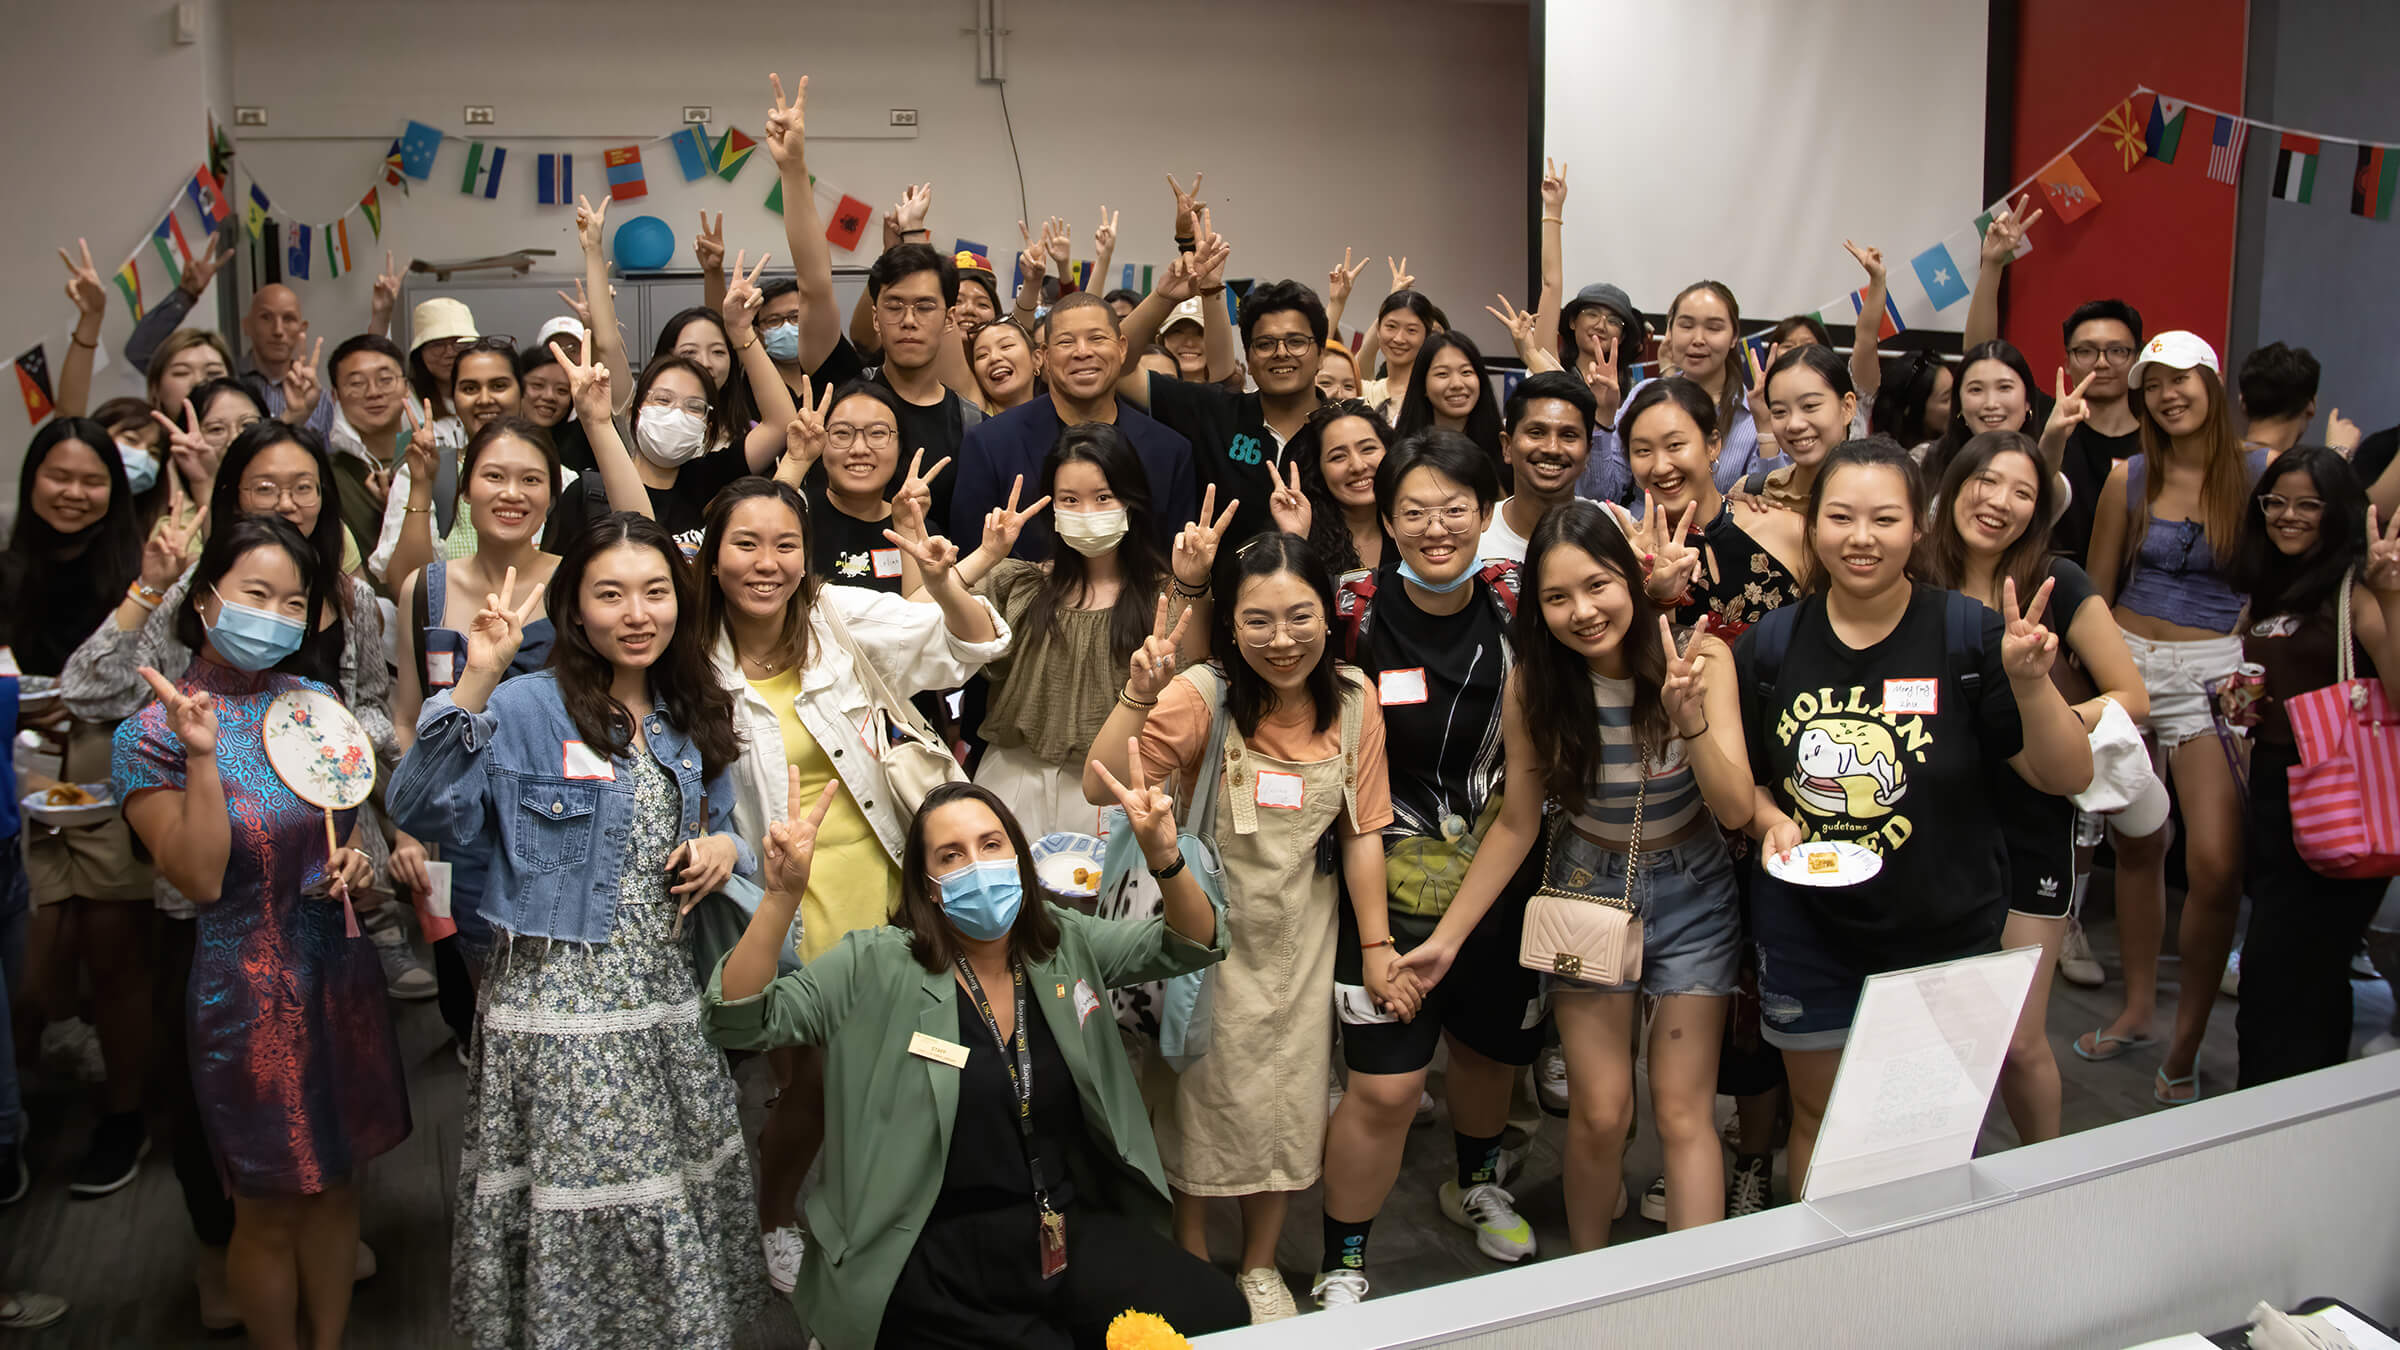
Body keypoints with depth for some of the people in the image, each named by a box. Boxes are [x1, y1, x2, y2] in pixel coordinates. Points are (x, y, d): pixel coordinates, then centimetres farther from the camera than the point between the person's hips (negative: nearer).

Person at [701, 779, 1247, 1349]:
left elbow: (1192, 944, 2)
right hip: (939, 1259, -4)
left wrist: (1165, 858, -19)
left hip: (1075, 1229, 5)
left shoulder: (1064, 942, 5)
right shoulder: (878, 967, -8)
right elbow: (738, 1019, -15)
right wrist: (782, 895, -31)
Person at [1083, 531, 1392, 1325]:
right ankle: (1192, 1268, 34)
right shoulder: (1204, 696, -19)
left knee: (1284, 1104, 14)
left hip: (1299, 936, 3)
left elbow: (1361, 832, -2)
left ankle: (1259, 1268, 38)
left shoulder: (1352, 700, -8)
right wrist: (1139, 691, -42)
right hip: (1208, 929, -3)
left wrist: (1377, 947, 0)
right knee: (1202, 1096, 11)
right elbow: (1100, 788, -30)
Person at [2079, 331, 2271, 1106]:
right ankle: (2137, 1009, 27)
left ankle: (2186, 1045, 2)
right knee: (2136, 845, 10)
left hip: (2215, 667, -2)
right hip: (2129, 660, 2)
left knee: (2216, 864, -13)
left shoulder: (2259, 472, 0)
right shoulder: (2129, 479, 5)